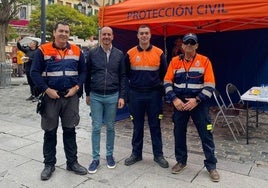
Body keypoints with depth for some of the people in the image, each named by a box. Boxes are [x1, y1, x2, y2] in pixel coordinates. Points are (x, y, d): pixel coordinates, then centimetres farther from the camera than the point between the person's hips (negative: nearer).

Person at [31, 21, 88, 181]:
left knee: (70, 130, 10)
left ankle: (72, 162, 23)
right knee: (50, 132, 8)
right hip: (51, 97, -2)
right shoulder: (43, 50, -2)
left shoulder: (77, 51, 6)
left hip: (71, 97, 2)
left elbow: (83, 71, 7)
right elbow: (35, 72, -5)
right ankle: (49, 164, 23)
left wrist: (76, 87, -7)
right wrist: (47, 90, -14)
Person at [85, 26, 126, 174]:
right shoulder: (92, 53, 0)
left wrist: (122, 96, -1)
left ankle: (109, 155, 28)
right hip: (96, 96, 0)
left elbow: (122, 76, 3)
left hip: (112, 96, 1)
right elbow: (87, 74, 7)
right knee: (96, 128, 4)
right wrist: (87, 94, 9)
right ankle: (95, 158, 17)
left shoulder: (119, 54, 2)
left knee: (110, 127, 11)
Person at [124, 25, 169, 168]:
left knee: (155, 125, 7)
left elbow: (164, 73, 9)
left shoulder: (159, 53, 1)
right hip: (136, 94, 1)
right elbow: (125, 73, 11)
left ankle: (158, 155, 19)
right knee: (137, 125, 10)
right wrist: (134, 83, 9)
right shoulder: (130, 53, 1)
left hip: (154, 94, 0)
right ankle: (136, 153, 23)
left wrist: (158, 85, 8)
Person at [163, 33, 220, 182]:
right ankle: (181, 161, 29)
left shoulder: (204, 61, -3)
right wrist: (174, 99, -11)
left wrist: (196, 100, -17)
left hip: (199, 103, -2)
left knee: (206, 135, 3)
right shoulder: (175, 61, 4)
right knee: (179, 133, 11)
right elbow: (167, 82, 2)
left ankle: (211, 166, 18)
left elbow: (210, 85, -7)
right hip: (180, 103, 2)